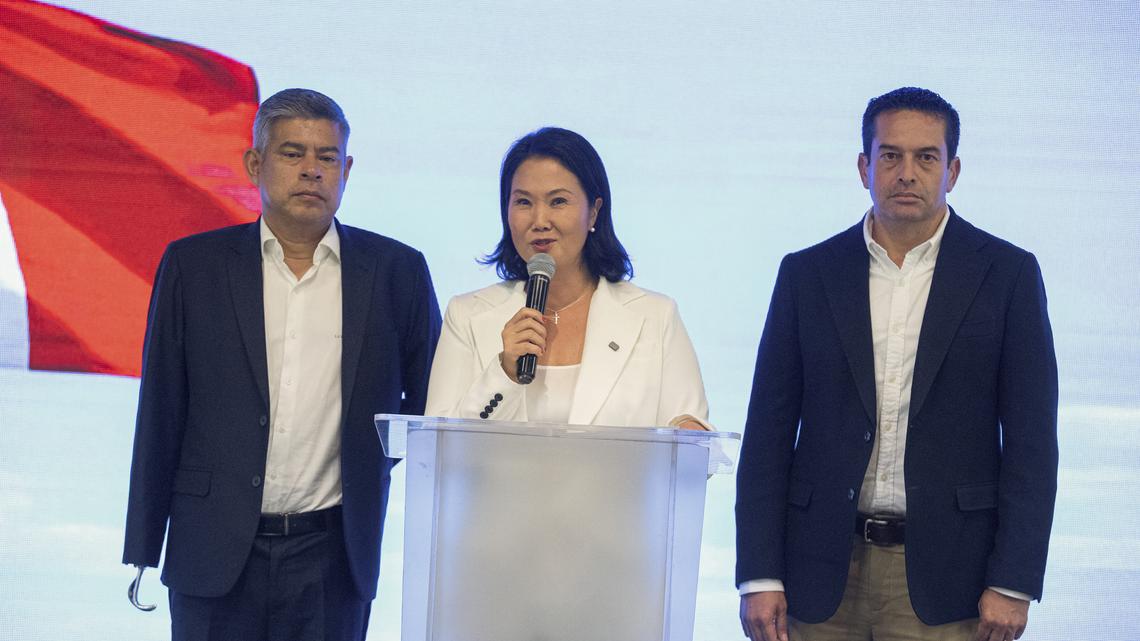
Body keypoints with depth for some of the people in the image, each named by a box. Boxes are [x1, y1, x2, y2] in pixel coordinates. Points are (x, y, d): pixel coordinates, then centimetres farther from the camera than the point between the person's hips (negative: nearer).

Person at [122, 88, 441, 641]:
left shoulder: (397, 271, 4)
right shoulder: (193, 265, 3)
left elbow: (428, 401, 16)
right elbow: (161, 414, 4)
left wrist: (377, 457, 1)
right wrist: (144, 551, 3)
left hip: (334, 556, 1)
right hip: (217, 553, 0)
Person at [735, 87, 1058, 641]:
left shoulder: (1007, 274, 3)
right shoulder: (807, 274, 7)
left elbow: (1031, 440, 0)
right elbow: (769, 434, 6)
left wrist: (1013, 582, -7)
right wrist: (759, 575, -1)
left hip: (944, 575, -2)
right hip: (824, 575, 2)